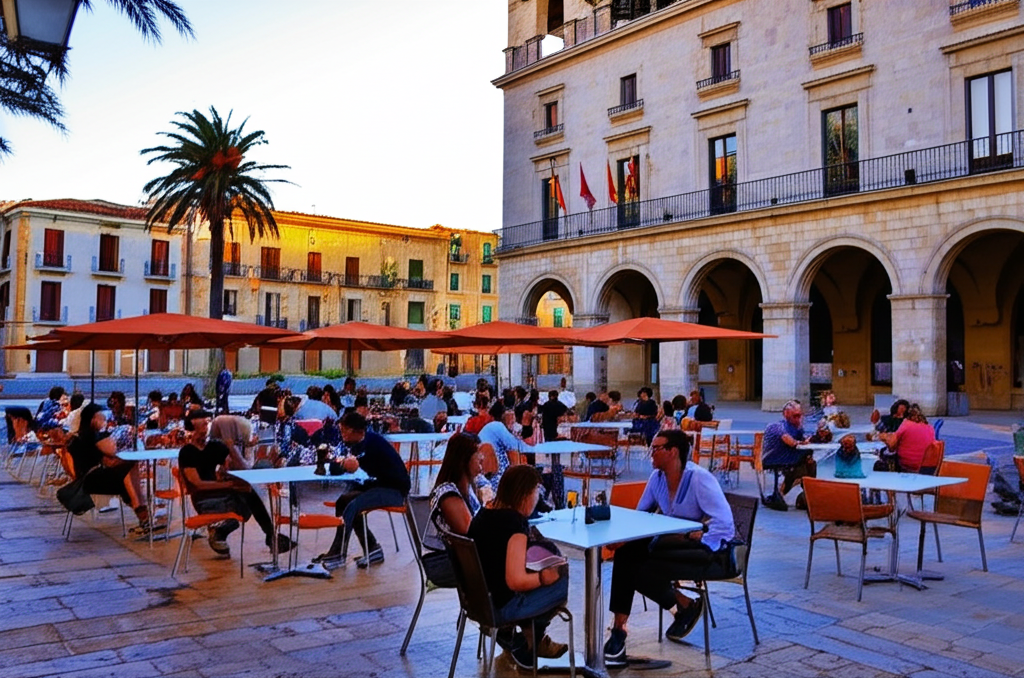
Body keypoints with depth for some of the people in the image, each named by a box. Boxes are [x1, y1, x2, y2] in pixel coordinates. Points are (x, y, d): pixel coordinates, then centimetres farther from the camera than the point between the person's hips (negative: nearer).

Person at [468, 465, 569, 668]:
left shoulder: (484, 514, 5)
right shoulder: (516, 522, -21)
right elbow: (516, 581, -26)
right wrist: (543, 577, -9)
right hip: (500, 605, -9)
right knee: (562, 582, 0)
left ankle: (536, 640, 25)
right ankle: (526, 643, 11)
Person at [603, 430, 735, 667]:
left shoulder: (699, 478, -20)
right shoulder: (657, 477, 1)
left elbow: (725, 525, -24)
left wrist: (694, 539, -25)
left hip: (710, 549, -7)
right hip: (674, 542, 7)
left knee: (645, 572, -27)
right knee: (625, 553, -16)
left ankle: (687, 607, 4)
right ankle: (618, 630, -14)